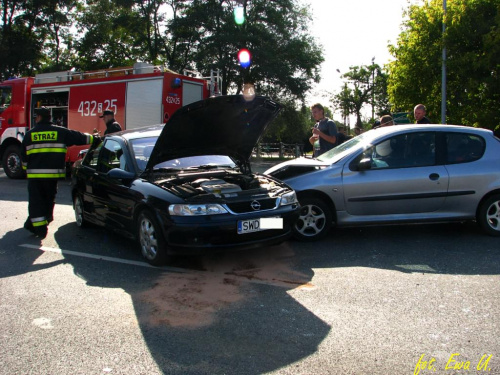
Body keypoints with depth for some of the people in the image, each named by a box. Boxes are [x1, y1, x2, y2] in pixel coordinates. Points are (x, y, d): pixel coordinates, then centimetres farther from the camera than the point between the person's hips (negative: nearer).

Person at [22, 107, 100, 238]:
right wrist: (94, 139, 21)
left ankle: (39, 228, -4)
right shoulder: (60, 132, 3)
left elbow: (24, 157, 9)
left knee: (36, 201, 2)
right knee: (49, 199, 17)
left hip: (34, 174, -1)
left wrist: (26, 169, 23)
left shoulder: (30, 134, 5)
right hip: (53, 173, 1)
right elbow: (79, 137, 8)